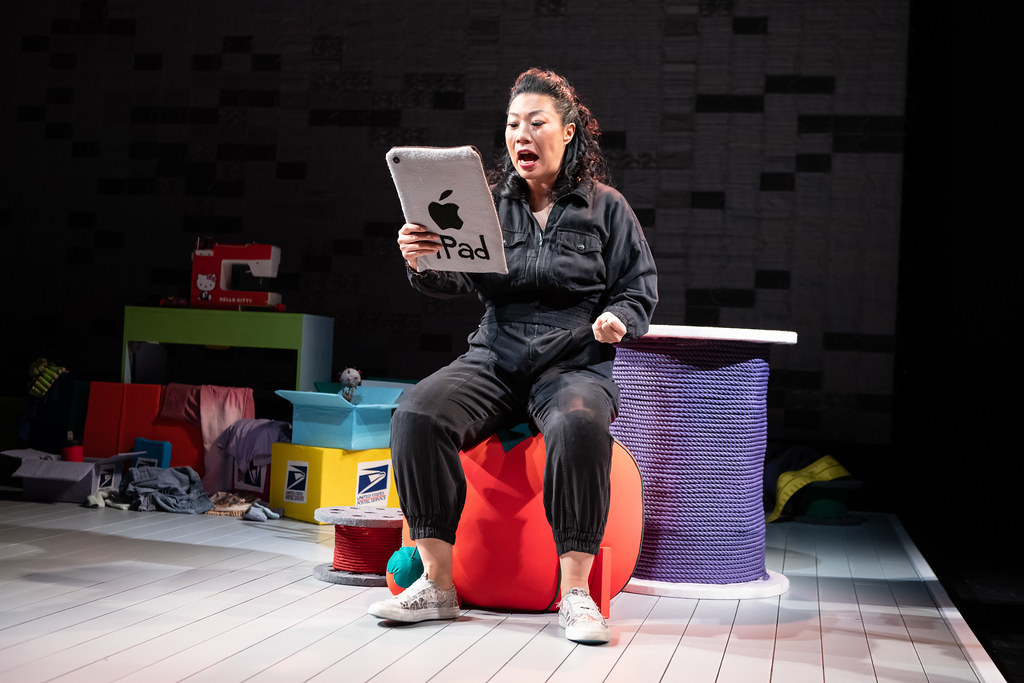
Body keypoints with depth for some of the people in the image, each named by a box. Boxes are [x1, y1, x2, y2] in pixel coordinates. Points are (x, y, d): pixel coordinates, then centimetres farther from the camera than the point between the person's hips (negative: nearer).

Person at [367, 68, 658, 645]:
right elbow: (457, 278, -3)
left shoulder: (605, 207, 8)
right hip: (494, 360, 2)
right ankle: (437, 582, -20)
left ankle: (575, 592, -27)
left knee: (579, 425, -38)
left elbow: (640, 288, 11)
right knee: (418, 413, -27)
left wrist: (618, 318, -12)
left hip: (576, 364, -2)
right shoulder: (490, 203, 11)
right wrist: (423, 263, -26)